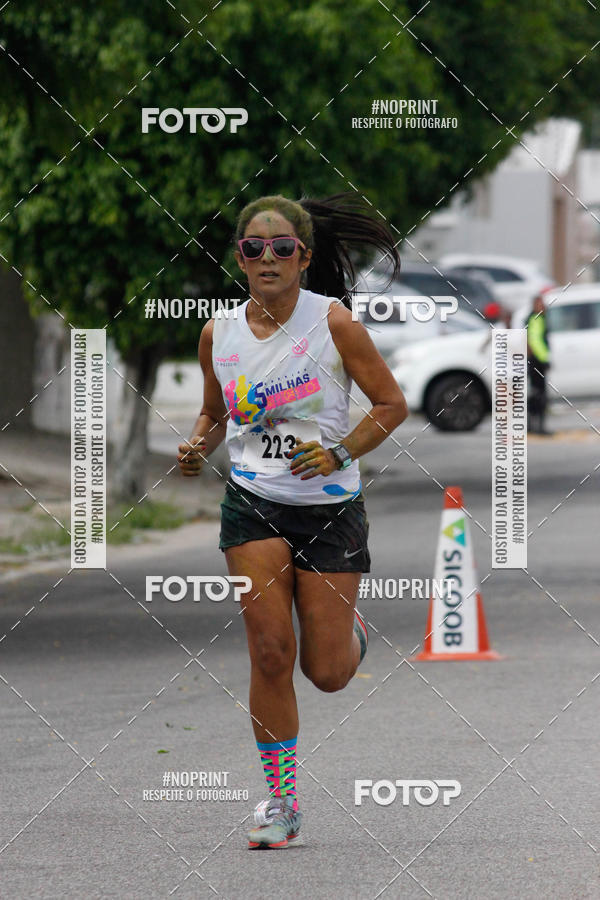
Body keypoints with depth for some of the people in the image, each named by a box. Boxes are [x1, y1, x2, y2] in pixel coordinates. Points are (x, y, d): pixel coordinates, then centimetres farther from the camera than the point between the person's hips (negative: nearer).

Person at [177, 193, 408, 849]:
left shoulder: (332, 321, -9)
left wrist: (340, 453, -18)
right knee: (271, 653, -12)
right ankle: (281, 800, 2)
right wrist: (197, 448, -3)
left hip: (330, 508, -2)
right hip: (253, 504, 2)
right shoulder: (219, 334, 2)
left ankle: (349, 625, 40)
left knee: (327, 673, 2)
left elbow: (391, 404, -4)